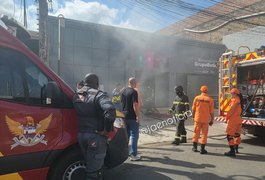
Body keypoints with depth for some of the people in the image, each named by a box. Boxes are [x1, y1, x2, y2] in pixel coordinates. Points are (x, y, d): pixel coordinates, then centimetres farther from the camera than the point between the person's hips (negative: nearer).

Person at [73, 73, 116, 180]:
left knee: (93, 165, 23)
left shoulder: (76, 96, 9)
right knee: (93, 169, 2)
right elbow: (110, 109, -28)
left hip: (81, 134, 7)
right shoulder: (98, 95, -13)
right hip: (95, 135, -6)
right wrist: (107, 129, -19)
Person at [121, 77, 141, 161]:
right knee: (134, 135, -2)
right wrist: (138, 116, -15)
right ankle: (133, 155, -1)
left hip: (124, 116, 8)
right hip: (132, 117, -8)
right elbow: (135, 105, -20)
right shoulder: (134, 92, -15)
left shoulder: (123, 91, 9)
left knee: (126, 134, 19)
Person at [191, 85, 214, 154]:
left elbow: (193, 109, 2)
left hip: (197, 118, 1)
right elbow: (212, 111, -5)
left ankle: (195, 147, 22)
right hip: (206, 119, -1)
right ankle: (202, 149, 9)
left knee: (196, 133, 13)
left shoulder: (197, 98, -3)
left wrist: (193, 116, 15)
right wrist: (212, 120, 4)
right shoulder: (210, 100, -6)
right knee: (204, 134, 6)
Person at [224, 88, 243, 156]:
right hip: (238, 120, 10)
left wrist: (227, 117, -7)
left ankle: (232, 151, -10)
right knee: (237, 134, 21)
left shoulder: (235, 100, -15)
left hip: (233, 120, -10)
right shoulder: (239, 100, 13)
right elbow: (239, 110, 15)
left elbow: (231, 110, -17)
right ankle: (236, 148, 36)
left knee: (230, 135, -8)